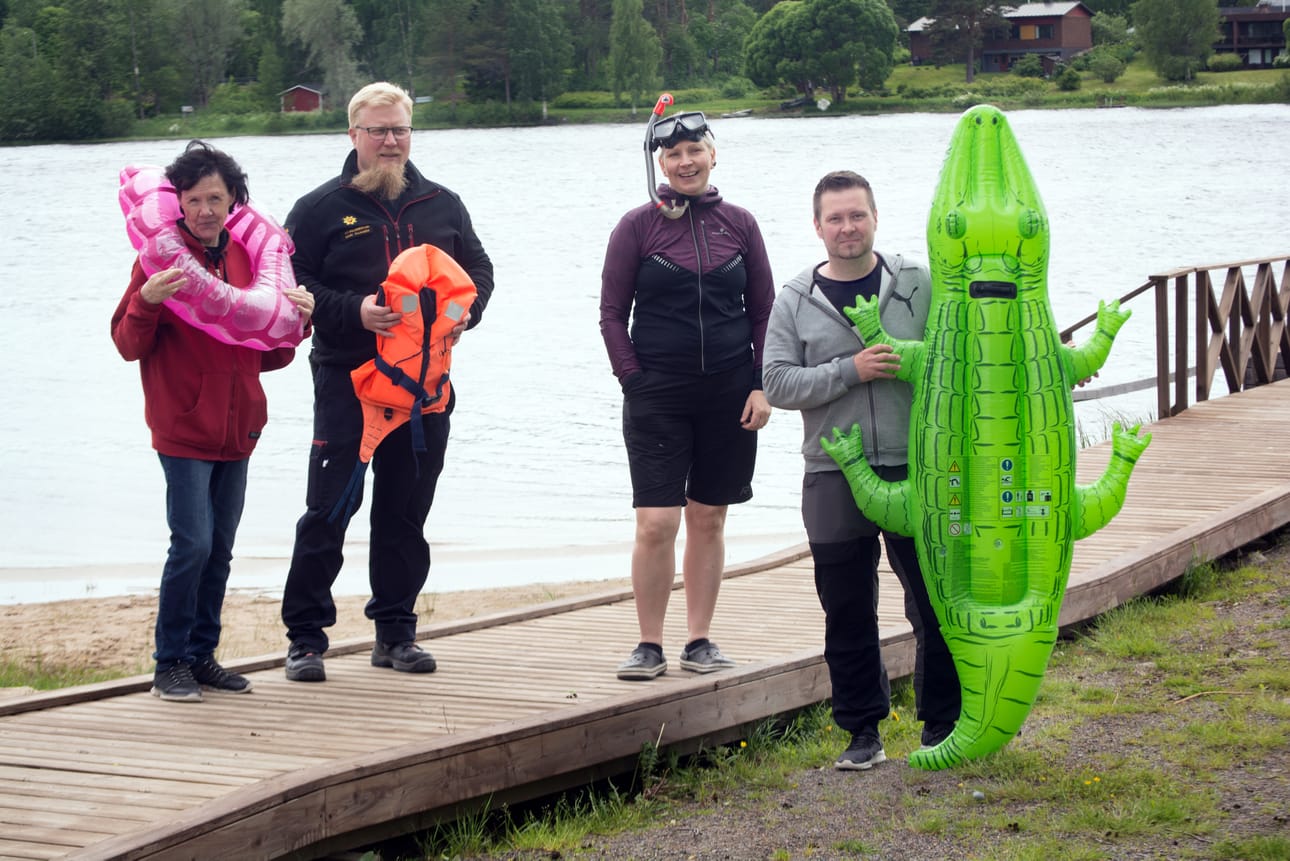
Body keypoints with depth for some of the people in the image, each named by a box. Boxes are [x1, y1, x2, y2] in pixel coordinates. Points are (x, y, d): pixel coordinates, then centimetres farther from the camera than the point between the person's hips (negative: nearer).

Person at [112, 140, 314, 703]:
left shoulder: (247, 258, 9)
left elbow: (267, 356, 16)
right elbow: (130, 346, -7)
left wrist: (294, 321, -2)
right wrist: (146, 303, -25)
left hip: (237, 429, 6)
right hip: (183, 429, -6)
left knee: (220, 550, 10)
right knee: (193, 544, -12)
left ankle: (202, 656, 20)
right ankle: (170, 665, -1)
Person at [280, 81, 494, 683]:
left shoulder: (442, 206, 13)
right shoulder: (321, 209, 0)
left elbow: (478, 270, 18)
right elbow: (293, 284, -4)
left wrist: (465, 312, -3)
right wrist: (353, 312, -17)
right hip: (346, 380, -4)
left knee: (406, 513, 9)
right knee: (328, 510, -5)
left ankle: (395, 632, 18)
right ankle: (305, 637, 1)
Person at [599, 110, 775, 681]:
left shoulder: (739, 224, 6)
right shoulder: (638, 226, 0)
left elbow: (764, 312, 10)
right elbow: (612, 313, 2)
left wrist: (762, 386, 2)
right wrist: (634, 382, -6)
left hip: (730, 395, 2)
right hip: (657, 397, -2)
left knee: (708, 519, 7)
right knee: (655, 523, -8)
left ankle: (699, 640, 16)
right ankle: (650, 645, 2)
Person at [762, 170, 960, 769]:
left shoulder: (919, 285, 5)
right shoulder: (795, 302, 6)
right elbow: (777, 383, -3)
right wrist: (851, 370, -13)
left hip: (915, 471, -1)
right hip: (833, 478, 1)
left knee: (934, 602, 2)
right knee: (848, 613, 6)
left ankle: (942, 724, 15)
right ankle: (863, 730, 17)